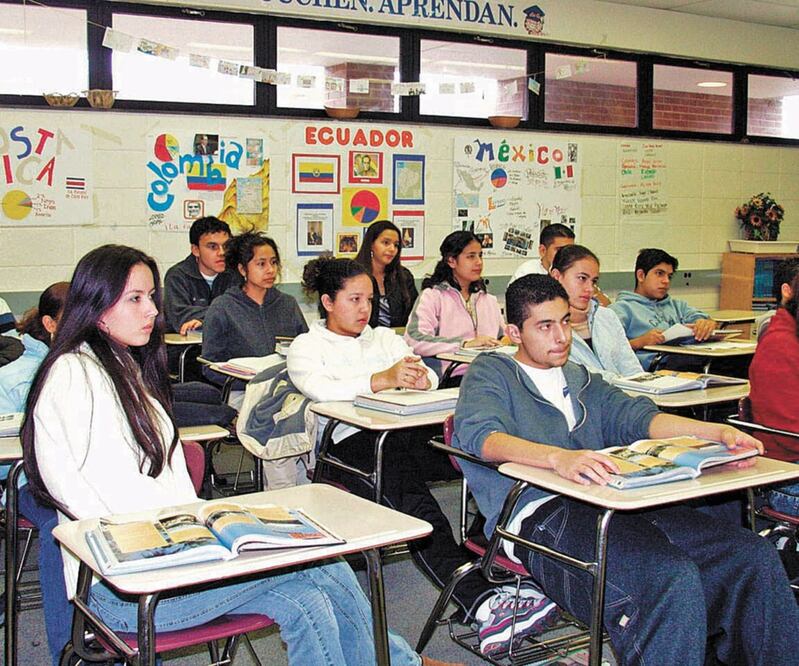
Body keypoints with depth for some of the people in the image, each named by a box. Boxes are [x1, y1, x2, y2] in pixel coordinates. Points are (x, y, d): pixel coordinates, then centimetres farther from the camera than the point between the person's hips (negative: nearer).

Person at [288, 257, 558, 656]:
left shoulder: (385, 338, 30)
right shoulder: (307, 346, 15)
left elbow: (429, 379, 16)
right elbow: (319, 387, -8)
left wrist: (420, 377, -11)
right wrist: (382, 380, -24)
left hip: (406, 430, 5)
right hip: (349, 441, -4)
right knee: (407, 493, -37)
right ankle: (479, 602, -50)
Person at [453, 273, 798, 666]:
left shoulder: (581, 381, 32)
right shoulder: (490, 373, 11)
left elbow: (637, 417, 17)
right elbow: (480, 434, -10)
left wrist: (719, 432, -2)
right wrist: (559, 458, -29)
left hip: (613, 503, 7)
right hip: (540, 513, -6)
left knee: (754, 557, -14)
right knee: (671, 577, -33)